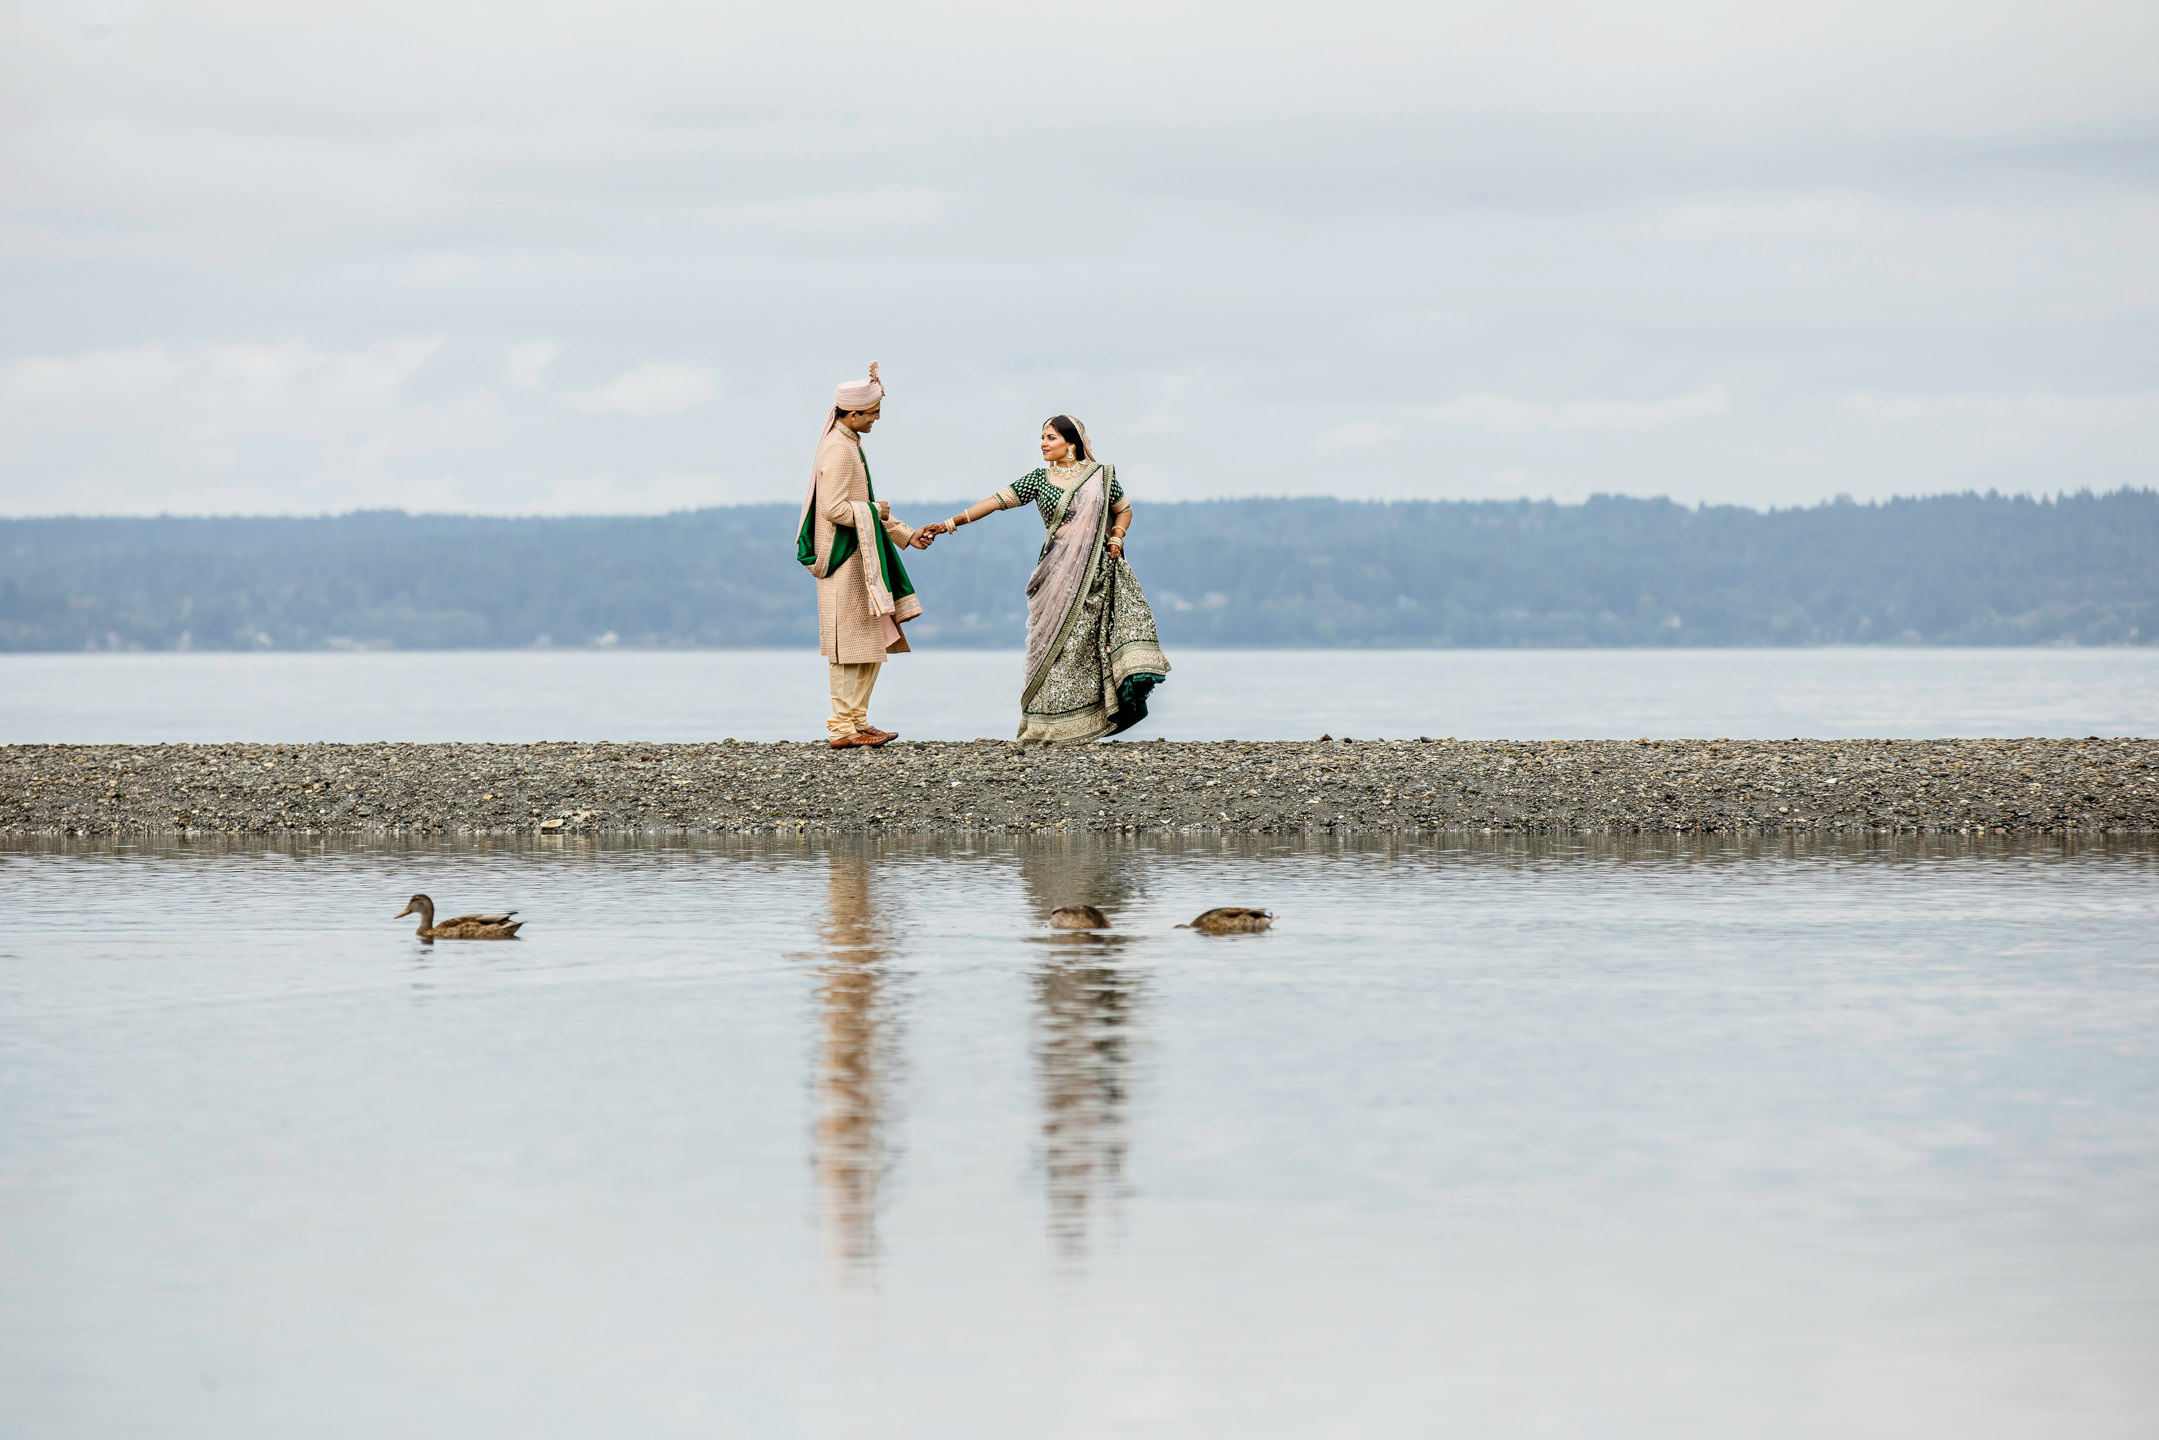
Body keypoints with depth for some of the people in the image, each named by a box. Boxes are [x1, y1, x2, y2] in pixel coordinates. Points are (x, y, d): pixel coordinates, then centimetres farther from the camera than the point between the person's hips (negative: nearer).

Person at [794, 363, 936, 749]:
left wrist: (906, 536, 17)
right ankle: (844, 727, -6)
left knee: (870, 642, 12)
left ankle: (857, 721, 16)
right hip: (844, 560, -10)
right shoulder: (838, 450, -16)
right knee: (850, 642, -8)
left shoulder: (850, 445, 16)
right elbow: (834, 509, -24)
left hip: (860, 558, 10)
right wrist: (874, 510, -10)